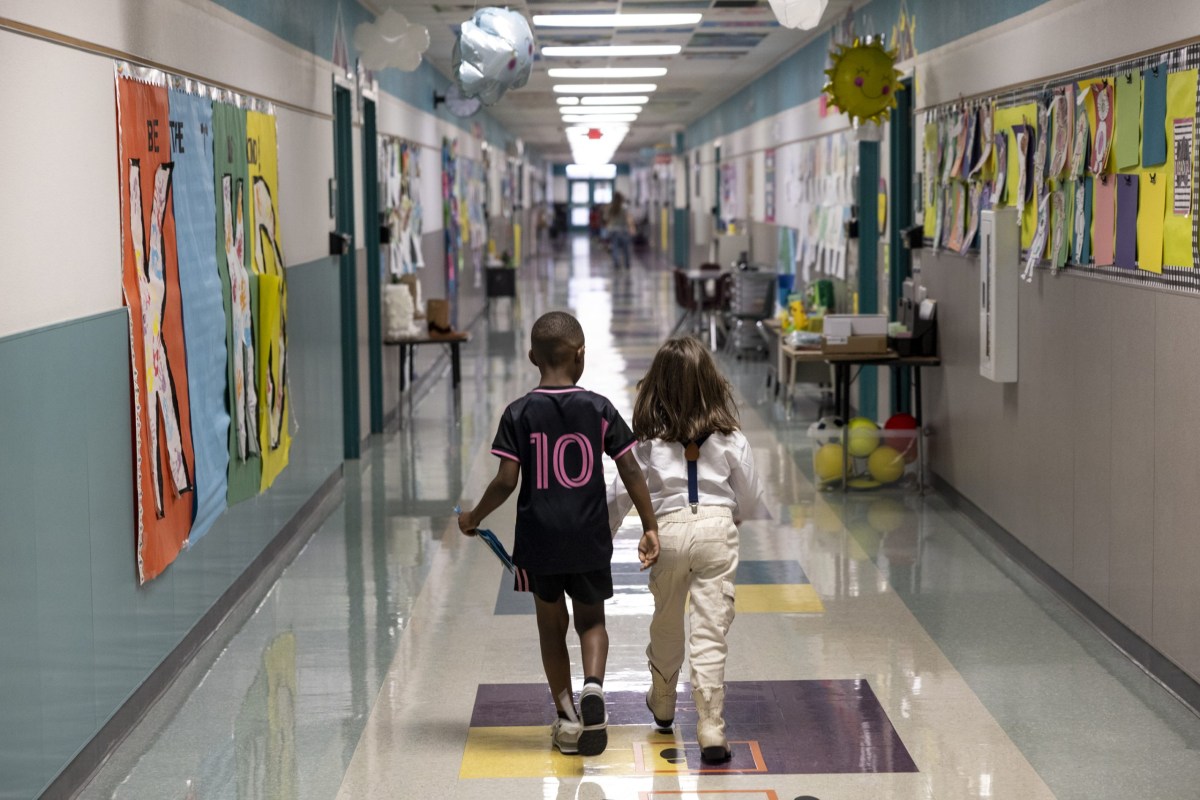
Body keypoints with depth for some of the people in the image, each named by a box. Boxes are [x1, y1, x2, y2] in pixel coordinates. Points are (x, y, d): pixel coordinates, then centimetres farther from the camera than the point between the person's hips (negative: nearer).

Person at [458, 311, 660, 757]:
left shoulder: (519, 414, -7)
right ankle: (593, 685, -12)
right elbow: (631, 473, -5)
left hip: (539, 540, 0)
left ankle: (567, 717, 16)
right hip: (590, 540, 0)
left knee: (552, 624, 16)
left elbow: (506, 481, -11)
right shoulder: (599, 410, -5)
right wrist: (649, 527, 2)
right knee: (591, 620, 16)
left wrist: (474, 517, 5)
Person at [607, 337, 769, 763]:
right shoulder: (729, 438, -1)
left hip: (667, 529, 1)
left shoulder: (647, 439, -3)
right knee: (711, 632, 0)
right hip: (717, 527, -1)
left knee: (665, 623, 21)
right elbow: (751, 499, 7)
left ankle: (662, 704, 43)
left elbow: (621, 493, 3)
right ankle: (711, 730, -3)